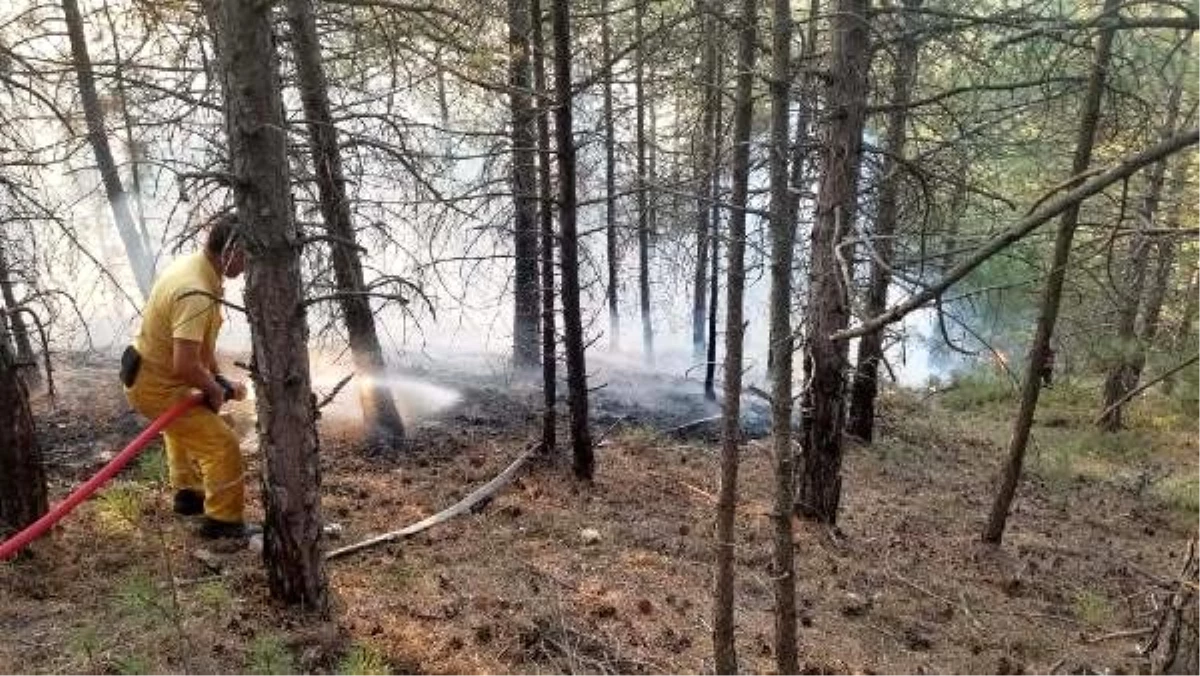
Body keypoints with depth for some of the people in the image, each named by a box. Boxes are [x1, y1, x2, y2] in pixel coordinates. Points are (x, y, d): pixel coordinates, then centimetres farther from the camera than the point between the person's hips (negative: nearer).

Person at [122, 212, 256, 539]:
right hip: (157, 387, -11)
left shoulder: (194, 264, -2)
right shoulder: (196, 294, -33)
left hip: (148, 373, 11)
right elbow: (185, 365, -38)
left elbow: (200, 340, 9)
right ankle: (223, 521, 1)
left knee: (183, 428, 35)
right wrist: (215, 389, -19)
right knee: (222, 445, -9)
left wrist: (217, 378, 8)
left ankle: (188, 493, 51)